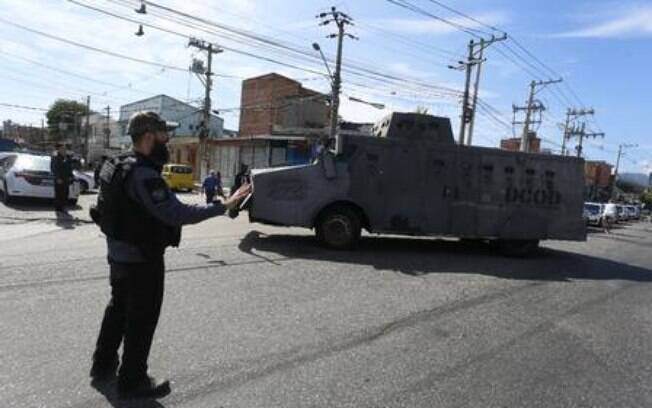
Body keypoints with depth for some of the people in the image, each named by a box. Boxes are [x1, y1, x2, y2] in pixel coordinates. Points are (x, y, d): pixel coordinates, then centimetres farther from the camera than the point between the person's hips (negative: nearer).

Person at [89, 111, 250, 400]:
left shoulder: (117, 166, 7)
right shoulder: (142, 173, -26)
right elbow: (176, 213, -34)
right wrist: (224, 206, -33)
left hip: (119, 254, 10)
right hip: (141, 259, -10)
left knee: (118, 308, 24)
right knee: (142, 319, 5)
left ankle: (103, 365, 40)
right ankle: (133, 381, 20)